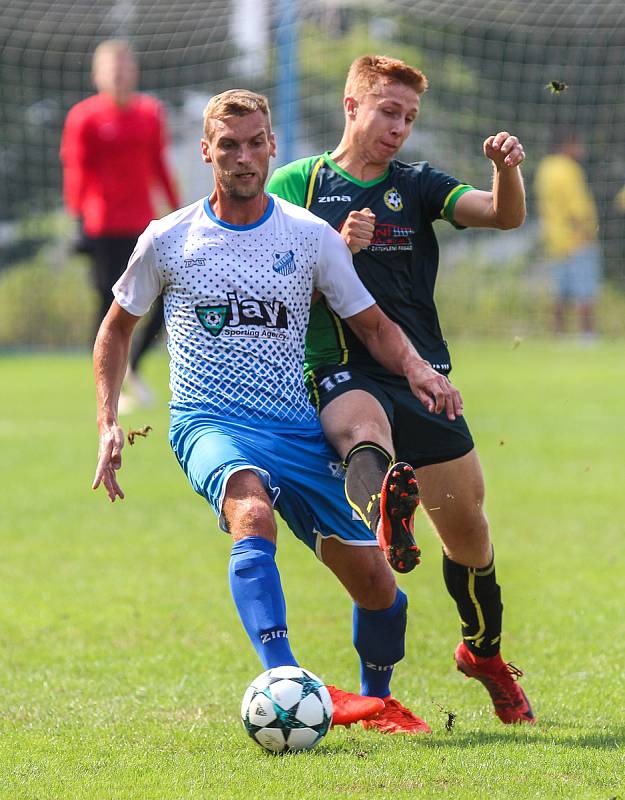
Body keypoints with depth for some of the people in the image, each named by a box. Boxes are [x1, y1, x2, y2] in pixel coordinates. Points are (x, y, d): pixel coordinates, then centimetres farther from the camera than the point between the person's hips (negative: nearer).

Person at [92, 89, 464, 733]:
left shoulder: (311, 236, 3)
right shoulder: (168, 241, 1)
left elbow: (372, 325, 8)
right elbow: (117, 328, 14)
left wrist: (415, 367, -13)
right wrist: (108, 425, 4)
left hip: (296, 427, 3)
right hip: (209, 423, -3)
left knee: (375, 583, 0)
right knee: (253, 514, -36)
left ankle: (377, 700, 31)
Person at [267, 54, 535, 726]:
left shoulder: (417, 186, 12)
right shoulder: (295, 184, 6)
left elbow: (505, 216, -3)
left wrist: (507, 170, -24)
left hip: (422, 374, 3)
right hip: (340, 372, -3)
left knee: (467, 530, 10)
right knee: (365, 431, -39)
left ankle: (483, 652, 34)